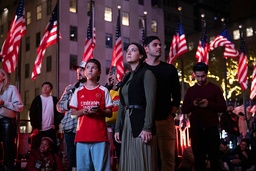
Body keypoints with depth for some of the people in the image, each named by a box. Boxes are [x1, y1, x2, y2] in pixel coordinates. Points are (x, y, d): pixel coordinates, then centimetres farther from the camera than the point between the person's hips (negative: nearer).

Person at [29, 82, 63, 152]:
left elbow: (59, 113, 8)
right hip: (38, 129, 0)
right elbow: (32, 114, 1)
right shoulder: (37, 99, 5)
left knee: (52, 148, -1)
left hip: (50, 129, 0)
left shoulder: (54, 100, 7)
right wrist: (35, 127, -7)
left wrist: (56, 124, -3)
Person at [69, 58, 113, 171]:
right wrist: (82, 111, -8)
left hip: (100, 135, -2)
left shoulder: (103, 91, 4)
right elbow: (72, 112, 12)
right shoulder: (78, 91, 10)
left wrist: (99, 111, -16)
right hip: (82, 135, 2)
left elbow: (110, 113, 4)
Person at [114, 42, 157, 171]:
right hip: (126, 122, 7)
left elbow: (150, 102, -13)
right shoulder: (126, 77, 18)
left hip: (140, 121, -7)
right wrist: (117, 128, 12)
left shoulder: (146, 73, -4)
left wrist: (147, 128, -20)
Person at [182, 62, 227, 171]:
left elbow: (223, 108, -1)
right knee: (198, 158, 6)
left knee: (214, 157, 2)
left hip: (211, 128, -2)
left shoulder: (215, 88, 4)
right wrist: (193, 105, -12)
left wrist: (209, 104, -17)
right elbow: (184, 109, 8)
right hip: (196, 129, 2)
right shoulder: (190, 90, 11)